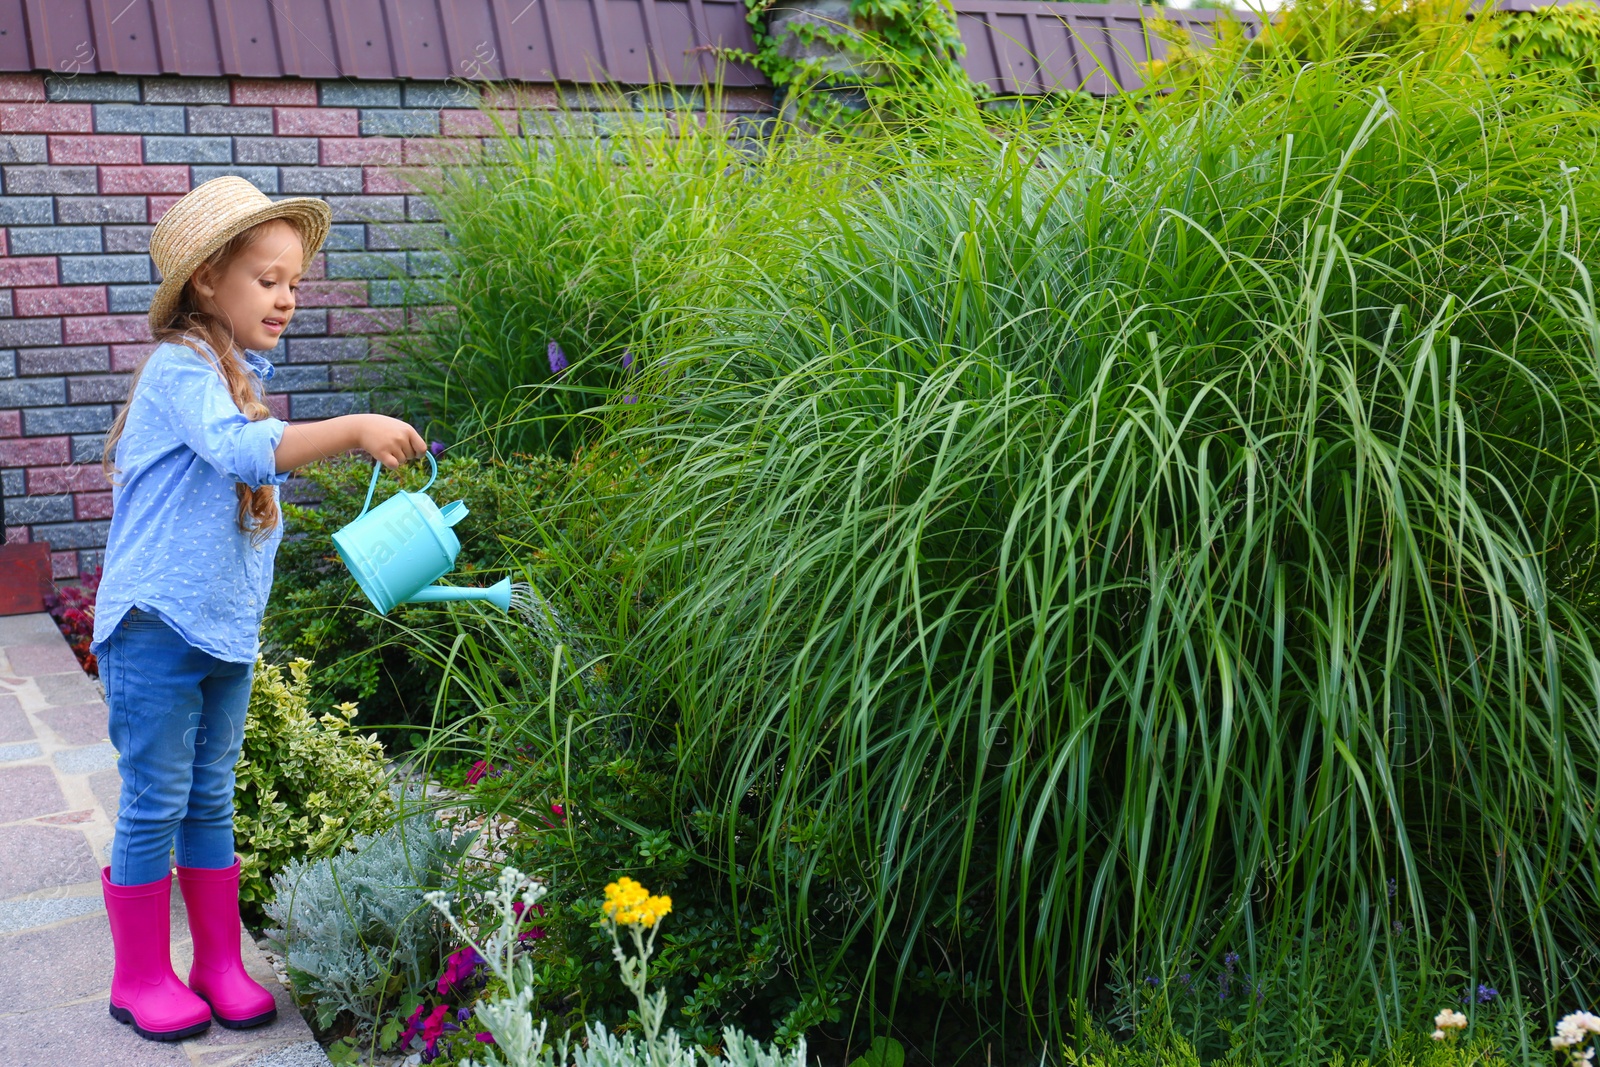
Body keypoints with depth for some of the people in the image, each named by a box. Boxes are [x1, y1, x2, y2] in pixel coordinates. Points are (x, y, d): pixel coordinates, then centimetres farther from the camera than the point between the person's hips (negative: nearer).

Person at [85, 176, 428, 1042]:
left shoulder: (237, 374, 12)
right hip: (158, 626, -8)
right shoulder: (181, 369, -16)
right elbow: (241, 449, -35)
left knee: (210, 802, 15)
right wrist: (354, 429, -40)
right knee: (154, 806, 3)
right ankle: (140, 978, 17)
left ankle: (219, 965, 25)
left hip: (227, 632, 8)